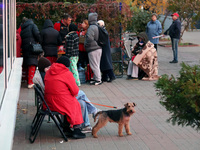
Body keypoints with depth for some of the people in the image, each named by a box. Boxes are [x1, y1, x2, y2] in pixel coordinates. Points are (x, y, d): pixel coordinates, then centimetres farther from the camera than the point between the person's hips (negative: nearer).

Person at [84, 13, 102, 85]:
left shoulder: (91, 27, -16)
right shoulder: (97, 27, 14)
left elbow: (89, 38, -24)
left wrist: (86, 44, -10)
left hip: (93, 49, -9)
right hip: (98, 48, 9)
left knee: (94, 65, -4)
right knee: (96, 65, 15)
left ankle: (98, 80, -3)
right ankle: (96, 78, 21)